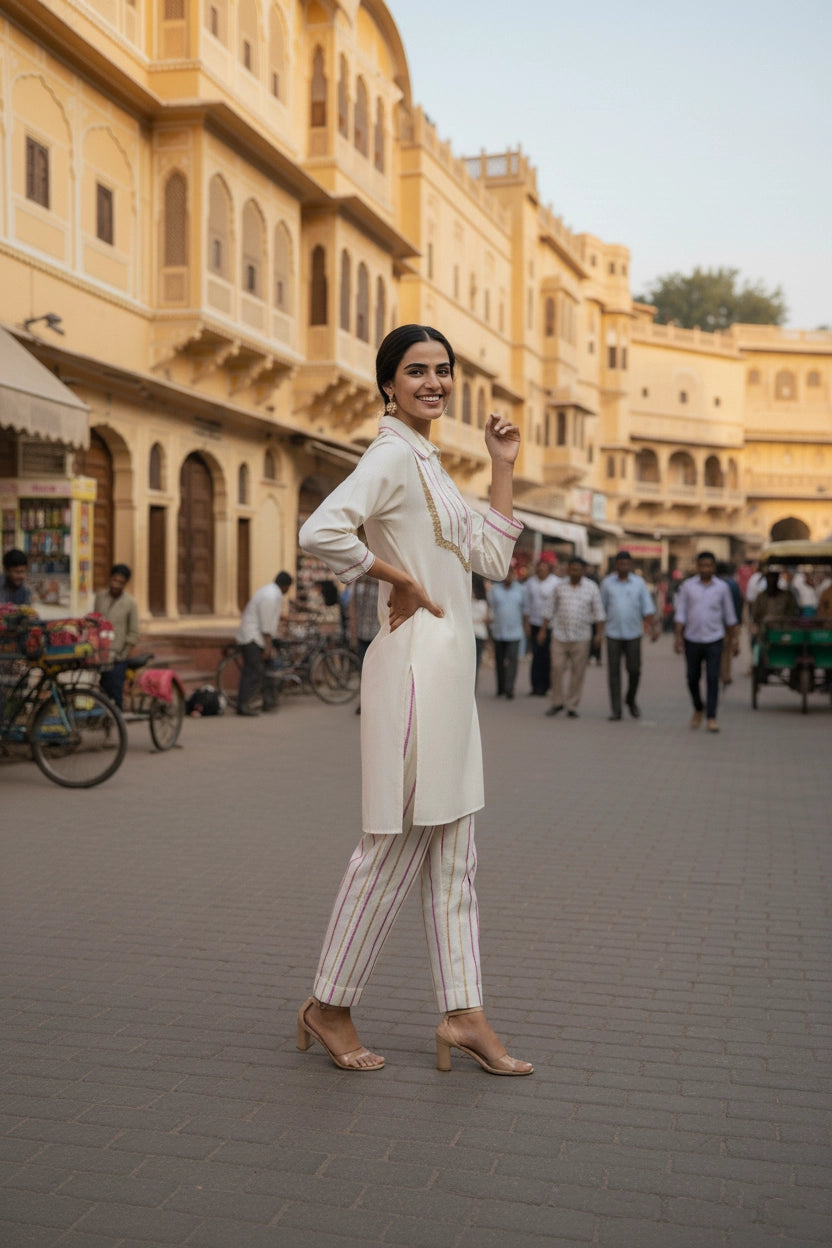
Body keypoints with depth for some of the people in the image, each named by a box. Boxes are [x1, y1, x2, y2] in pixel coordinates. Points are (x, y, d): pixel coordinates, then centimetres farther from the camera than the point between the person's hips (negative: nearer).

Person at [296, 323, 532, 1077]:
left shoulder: (430, 463, 18)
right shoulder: (393, 454, -11)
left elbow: (491, 558, 17)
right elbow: (320, 533, -27)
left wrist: (503, 469, 14)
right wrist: (399, 580, -16)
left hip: (449, 669, 10)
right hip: (414, 666, -10)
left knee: (452, 854, 10)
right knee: (396, 846, -1)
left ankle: (464, 1015, 18)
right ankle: (329, 1007, 15)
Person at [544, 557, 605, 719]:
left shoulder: (591, 587, 2)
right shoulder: (559, 586, 7)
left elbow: (598, 612, 2)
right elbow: (551, 610, 13)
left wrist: (599, 633, -6)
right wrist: (543, 629, 11)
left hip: (581, 637, -1)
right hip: (560, 636, 1)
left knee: (578, 672, 0)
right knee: (557, 669, -2)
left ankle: (572, 706, 10)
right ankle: (557, 702, 14)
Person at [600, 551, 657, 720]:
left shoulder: (639, 583, 3)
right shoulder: (607, 583, 4)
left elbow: (648, 608, 1)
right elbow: (602, 607, 9)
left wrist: (653, 627, -11)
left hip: (633, 634, 0)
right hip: (613, 634, 0)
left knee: (634, 670, 0)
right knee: (614, 672, -1)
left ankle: (631, 701, 26)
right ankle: (615, 709, 4)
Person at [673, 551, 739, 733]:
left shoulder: (722, 587, 3)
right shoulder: (688, 585, 1)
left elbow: (729, 615, 9)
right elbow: (681, 612, 1)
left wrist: (734, 639, 7)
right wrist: (678, 636, -6)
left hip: (714, 640, -1)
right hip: (692, 639, 1)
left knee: (712, 678, -7)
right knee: (693, 678, 9)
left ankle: (711, 718, -4)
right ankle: (698, 709, 32)